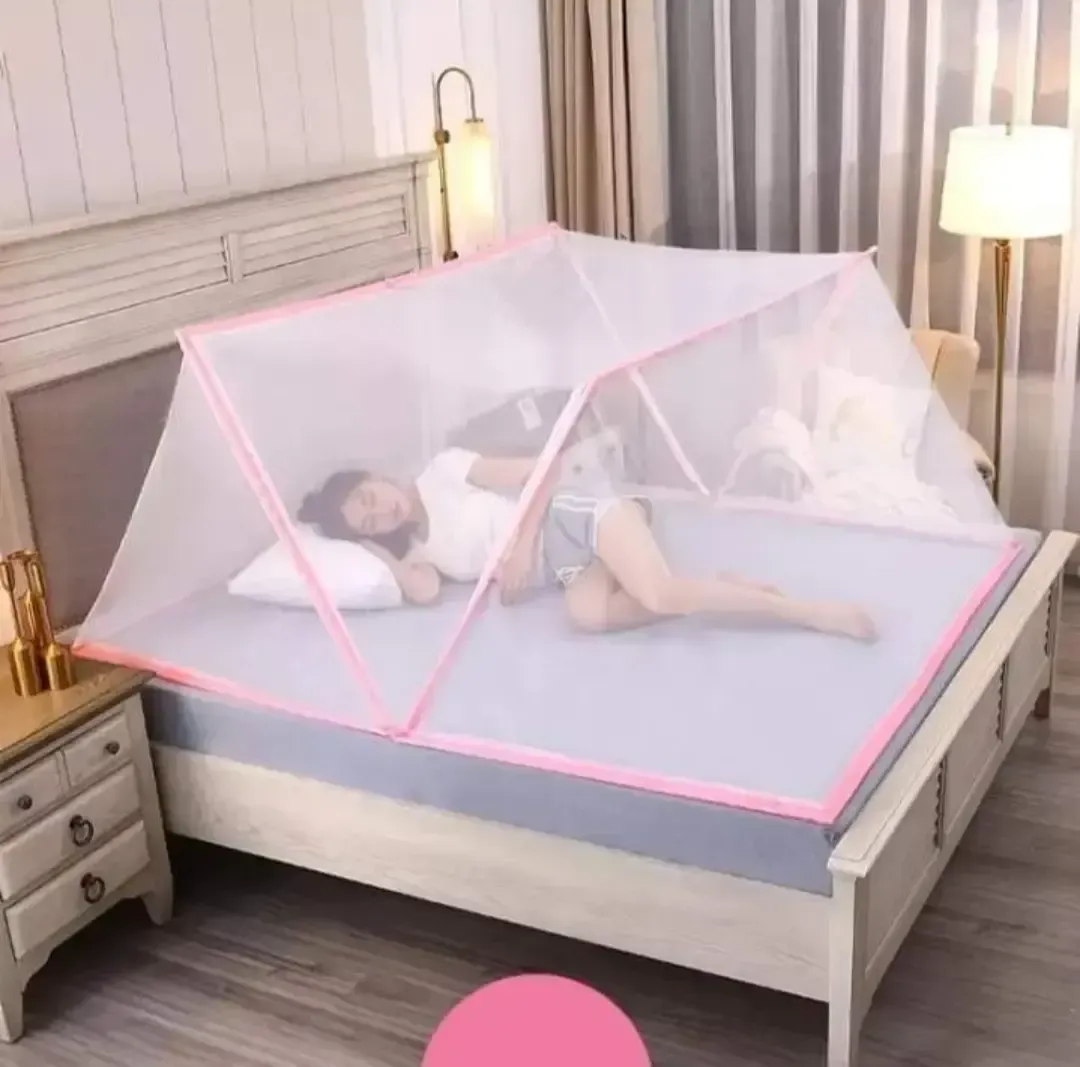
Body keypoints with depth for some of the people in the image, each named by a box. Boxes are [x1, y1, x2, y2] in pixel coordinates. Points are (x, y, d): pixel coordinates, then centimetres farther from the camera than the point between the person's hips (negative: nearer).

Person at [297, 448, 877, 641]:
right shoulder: (416, 549, 15)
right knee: (587, 611, -33)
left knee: (657, 594, -31)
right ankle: (703, 590, -17)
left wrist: (523, 544, -12)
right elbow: (424, 592, -9)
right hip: (568, 568, 4)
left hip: (580, 519, -4)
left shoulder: (441, 471, 2)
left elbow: (539, 471, -2)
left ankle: (820, 611, -25)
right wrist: (377, 552, 2)